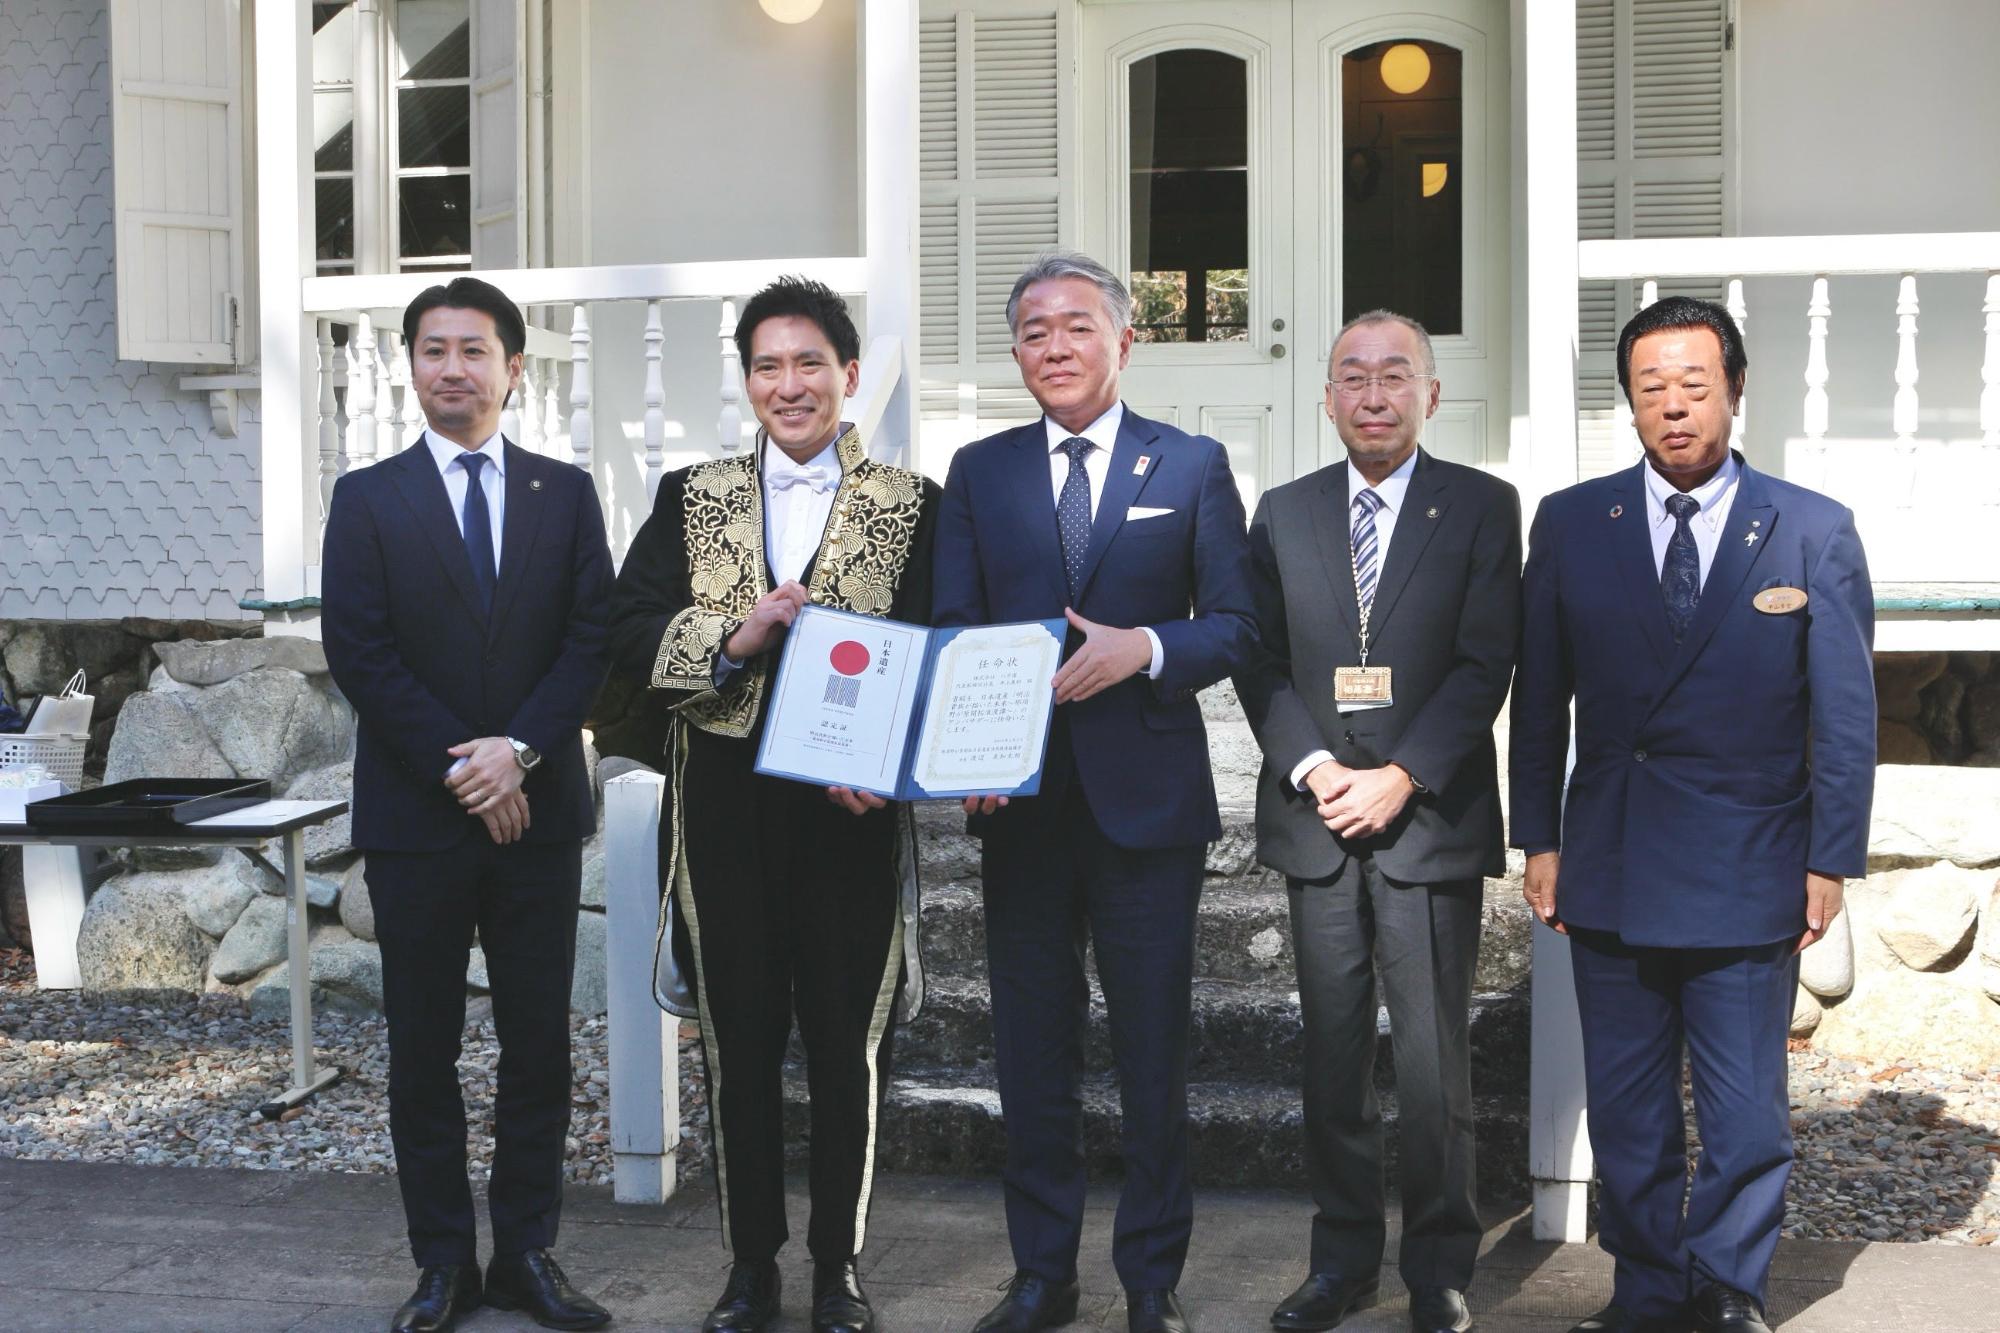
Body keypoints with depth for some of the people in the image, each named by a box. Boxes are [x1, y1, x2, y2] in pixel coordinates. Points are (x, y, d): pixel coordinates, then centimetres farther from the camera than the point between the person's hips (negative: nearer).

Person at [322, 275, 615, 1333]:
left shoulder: (566, 493, 8)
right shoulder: (367, 499, 4)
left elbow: (591, 637, 1)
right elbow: (358, 652, -4)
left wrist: (518, 750, -13)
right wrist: (460, 771, -12)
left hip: (537, 809, 1)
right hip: (416, 812, -1)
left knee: (538, 1044, 6)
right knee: (423, 1048, 6)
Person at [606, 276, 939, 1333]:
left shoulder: (910, 505, 3)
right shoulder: (691, 497, 10)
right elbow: (630, 631, 1)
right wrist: (734, 639, -15)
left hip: (852, 811, -2)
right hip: (725, 808, 2)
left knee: (846, 1044, 6)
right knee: (738, 1041, 9)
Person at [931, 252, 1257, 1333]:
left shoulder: (1192, 465, 4)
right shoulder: (977, 473, 10)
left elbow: (1237, 625, 2)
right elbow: (952, 633, 5)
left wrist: (1144, 649, -17)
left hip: (1147, 796, -2)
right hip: (1020, 799, 2)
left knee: (1153, 1051, 6)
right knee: (1031, 1051, 9)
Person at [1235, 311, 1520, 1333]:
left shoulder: (1481, 508, 2)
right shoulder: (1283, 513, 10)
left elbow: (1485, 665, -5)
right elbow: (1259, 661, 7)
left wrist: (1400, 779, -13)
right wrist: (1310, 768, -8)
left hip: (1431, 820, -3)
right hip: (1316, 823, 3)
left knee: (1434, 1056, 1)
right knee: (1332, 1050, 8)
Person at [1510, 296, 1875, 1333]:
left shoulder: (1814, 532, -1)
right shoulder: (1570, 524, 3)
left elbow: (1846, 714, 0)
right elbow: (1539, 696, 6)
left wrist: (1832, 860, -2)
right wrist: (1540, 838, 4)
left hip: (1748, 880, -1)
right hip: (1609, 876, 2)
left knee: (1746, 1119, 7)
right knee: (1626, 1112, 12)